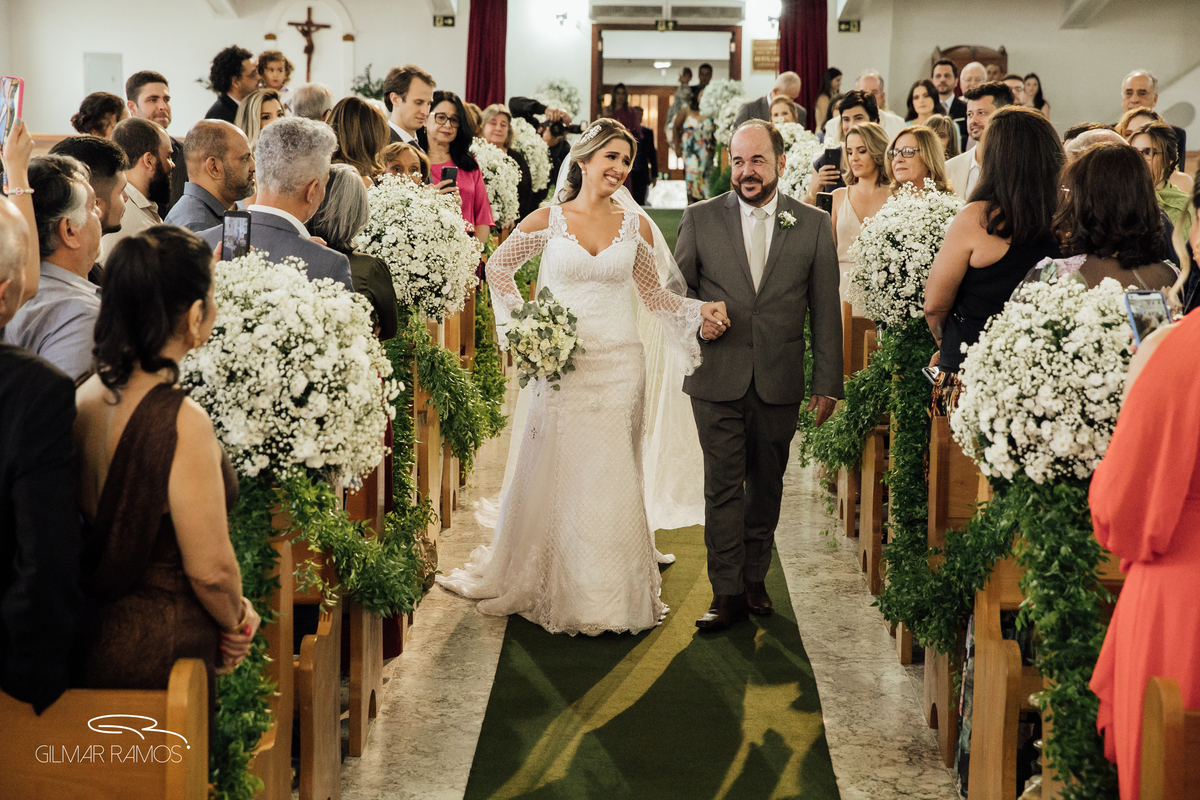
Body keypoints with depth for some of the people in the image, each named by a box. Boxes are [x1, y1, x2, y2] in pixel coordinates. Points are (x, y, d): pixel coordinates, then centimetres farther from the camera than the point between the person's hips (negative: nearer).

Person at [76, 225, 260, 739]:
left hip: (93, 633, 8)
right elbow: (210, 570, -19)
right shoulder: (182, 423, -25)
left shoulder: (84, 396, -3)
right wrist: (238, 622, -1)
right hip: (160, 653, -8)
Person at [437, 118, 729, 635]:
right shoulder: (546, 220, 0)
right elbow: (497, 268, 13)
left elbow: (654, 294, 15)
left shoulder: (635, 225, 5)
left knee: (612, 476, 4)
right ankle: (550, 588, 20)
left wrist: (701, 309, -1)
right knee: (555, 472, 4)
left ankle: (610, 596, 15)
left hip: (619, 365, 1)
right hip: (560, 363, -1)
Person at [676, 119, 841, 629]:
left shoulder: (813, 225, 2)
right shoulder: (700, 219, 2)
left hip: (780, 383, 1)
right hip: (717, 377, -1)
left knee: (766, 486, 12)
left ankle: (755, 578, 26)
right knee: (722, 486, -2)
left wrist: (828, 383, 2)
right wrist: (696, 317, -12)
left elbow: (825, 310, 4)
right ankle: (727, 592, 5)